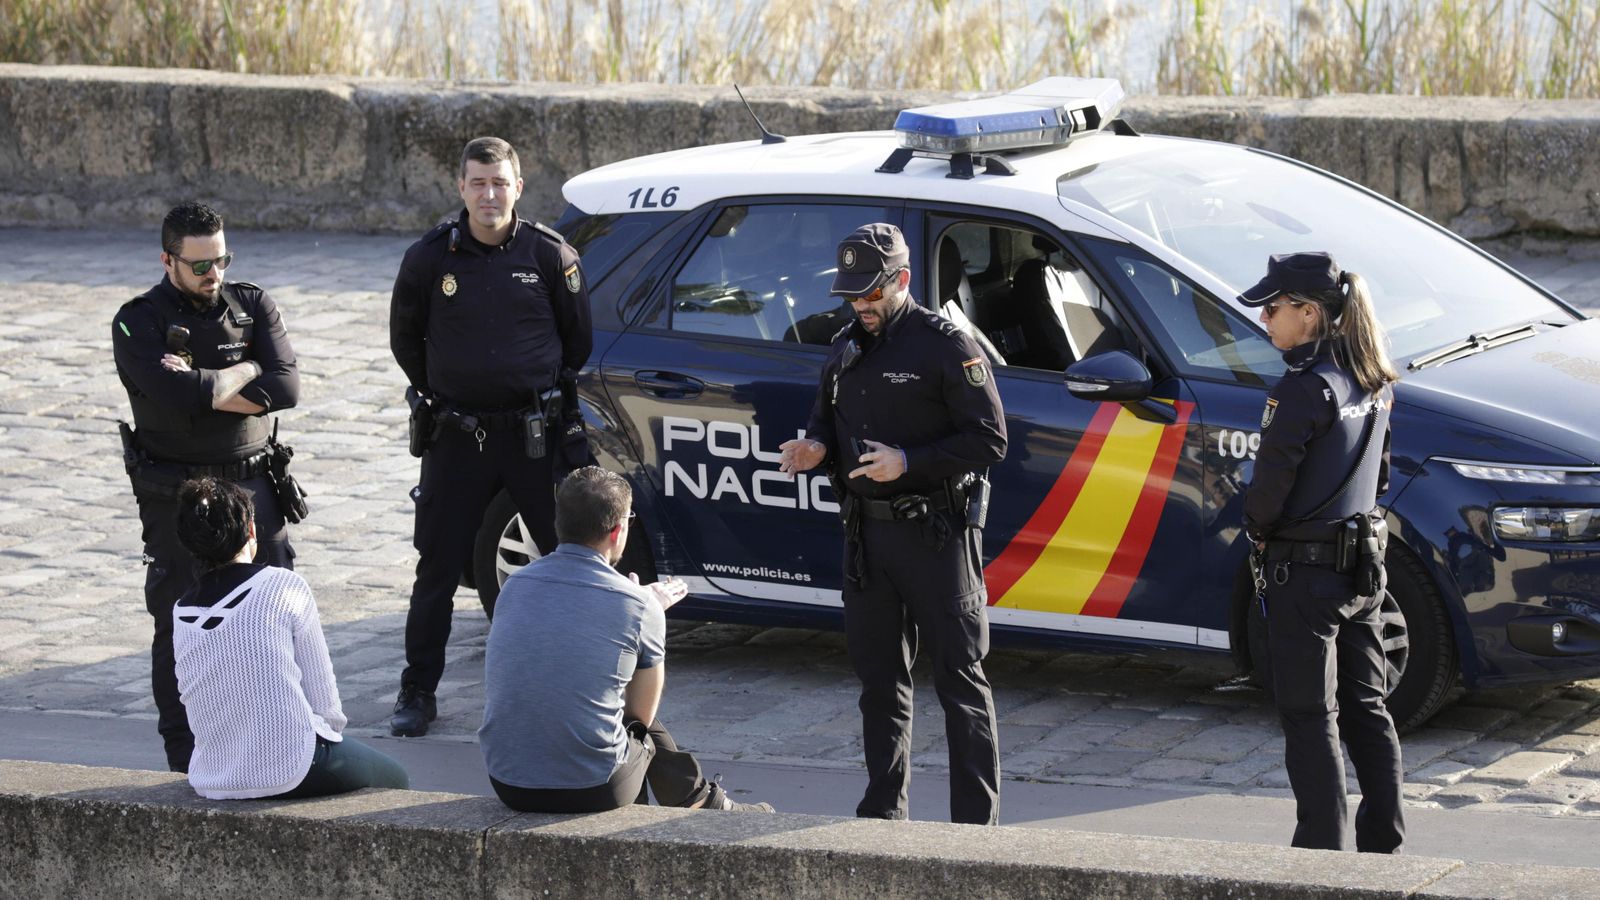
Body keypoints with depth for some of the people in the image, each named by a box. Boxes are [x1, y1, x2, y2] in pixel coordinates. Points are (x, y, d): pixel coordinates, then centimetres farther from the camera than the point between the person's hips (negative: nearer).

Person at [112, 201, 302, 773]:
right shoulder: (139, 323, -8)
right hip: (176, 495, -3)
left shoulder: (252, 306, 3)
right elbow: (180, 393, -25)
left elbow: (286, 387, -11)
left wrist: (205, 390, -16)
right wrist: (246, 371, -10)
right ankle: (186, 760, 9)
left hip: (252, 484, 3)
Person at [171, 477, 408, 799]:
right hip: (289, 770, -6)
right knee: (394, 779, 22)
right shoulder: (283, 586, -9)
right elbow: (322, 690, -6)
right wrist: (330, 731, 15)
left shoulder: (181, 612, 6)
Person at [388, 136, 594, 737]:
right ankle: (418, 692, 14)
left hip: (535, 433, 0)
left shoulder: (550, 255, -4)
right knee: (438, 568, 4)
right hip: (456, 437, 0)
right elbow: (405, 339, 13)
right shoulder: (431, 259, -3)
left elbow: (578, 339, 10)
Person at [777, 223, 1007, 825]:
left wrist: (908, 462, -21)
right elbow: (827, 421, 24)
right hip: (866, 531, 7)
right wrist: (815, 448, 0)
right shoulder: (846, 347, 13)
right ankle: (883, 812, 22)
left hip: (936, 533, -7)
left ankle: (976, 821, -2)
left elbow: (989, 440, -12)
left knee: (959, 678, -3)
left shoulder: (945, 346, -9)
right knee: (879, 675, 13)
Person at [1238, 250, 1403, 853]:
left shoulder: (1304, 389, -19)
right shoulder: (1372, 384, 8)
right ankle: (1384, 845, 19)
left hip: (1303, 571, -8)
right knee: (1365, 709, 15)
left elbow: (1271, 481, -19)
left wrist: (1257, 527, -1)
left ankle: (1322, 853, -1)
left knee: (1310, 717, -2)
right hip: (1362, 567, 8)